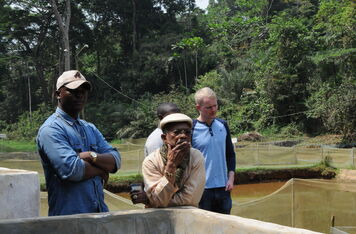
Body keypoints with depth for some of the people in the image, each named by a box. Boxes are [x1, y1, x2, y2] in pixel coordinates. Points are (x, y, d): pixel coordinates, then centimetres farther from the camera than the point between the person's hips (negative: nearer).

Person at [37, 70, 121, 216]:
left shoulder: (90, 128, 15)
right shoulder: (50, 130, -10)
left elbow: (116, 161, 4)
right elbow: (71, 169, -22)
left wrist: (92, 156, -15)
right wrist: (102, 169, -6)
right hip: (69, 215, -7)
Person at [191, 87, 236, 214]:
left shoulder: (223, 125, 7)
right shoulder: (191, 129, -8)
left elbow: (230, 154, 14)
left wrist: (231, 178, 3)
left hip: (223, 187, 4)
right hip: (202, 189, -4)